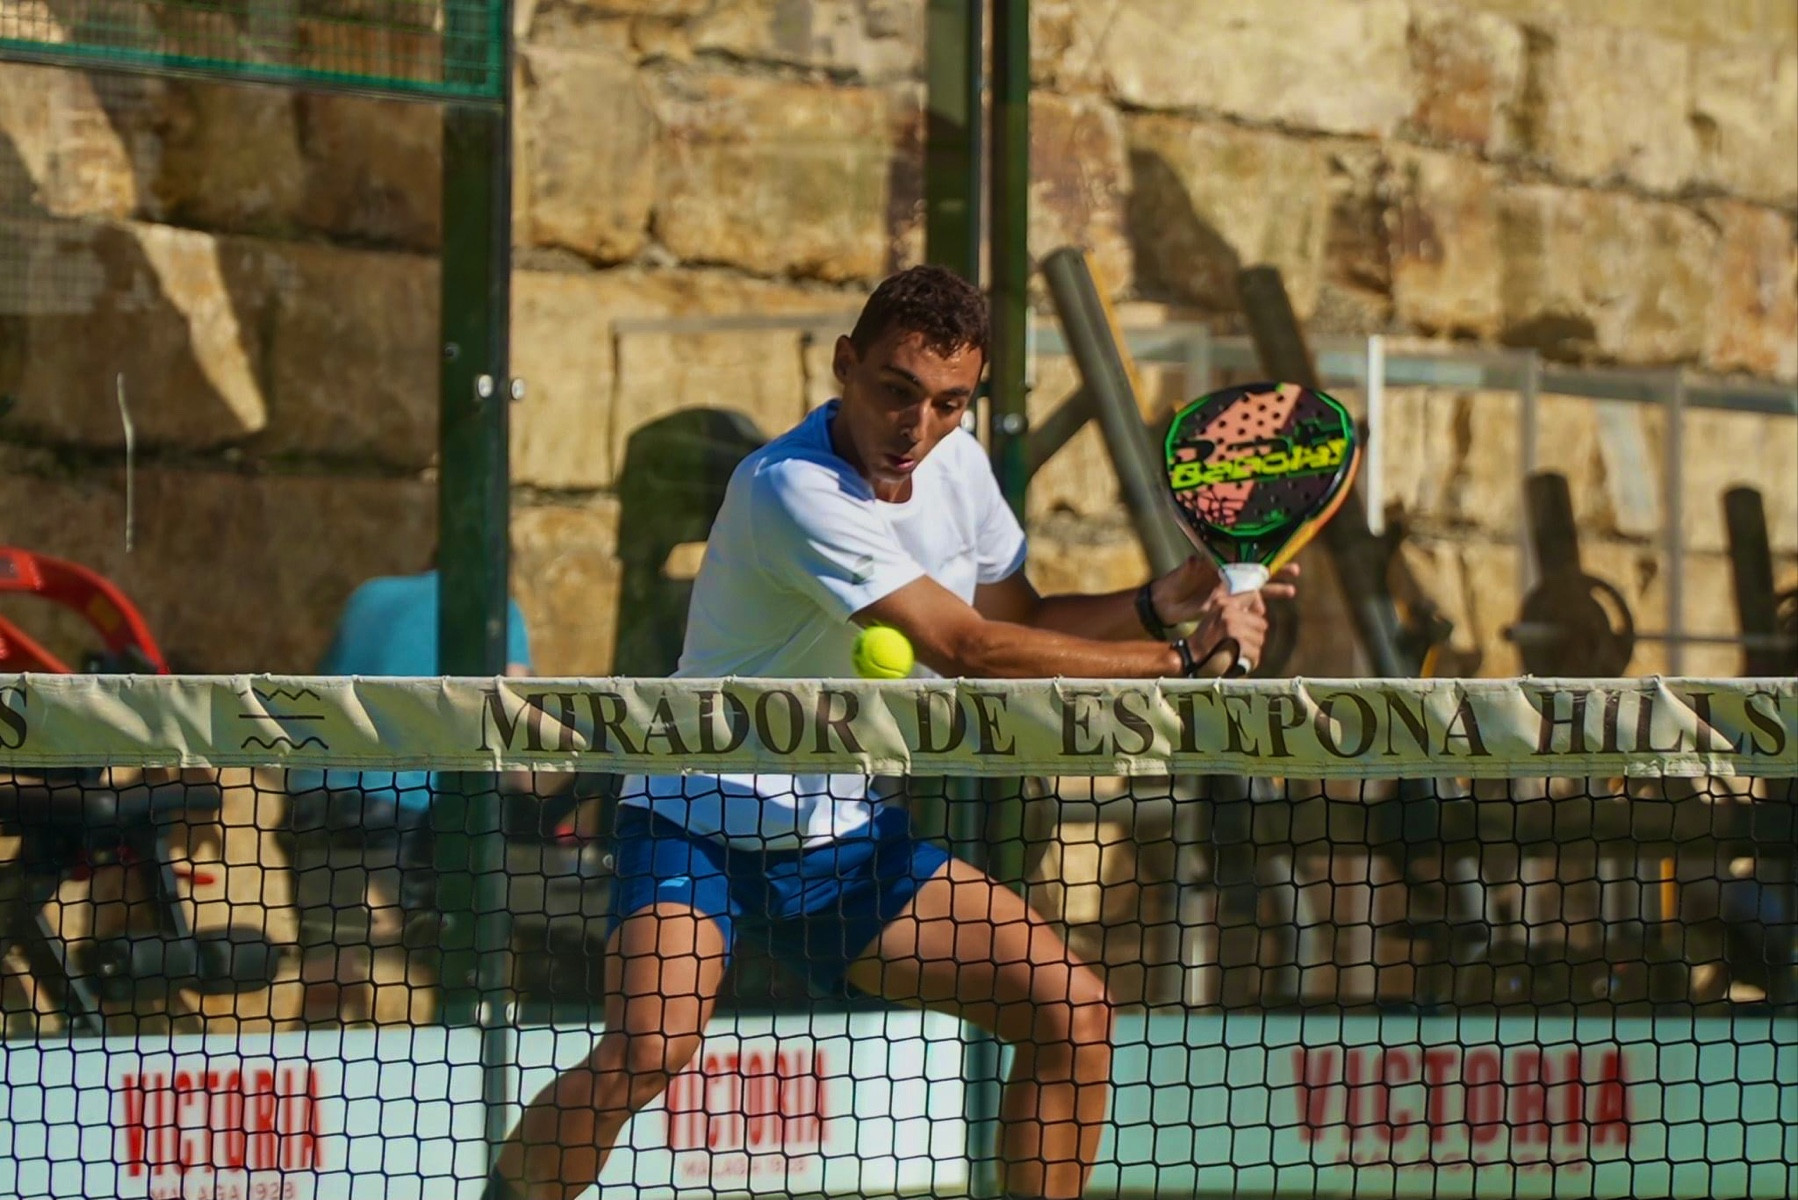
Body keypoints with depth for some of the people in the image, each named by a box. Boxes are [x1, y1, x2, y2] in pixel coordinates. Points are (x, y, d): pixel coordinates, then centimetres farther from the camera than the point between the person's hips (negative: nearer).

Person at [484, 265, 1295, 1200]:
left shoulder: (956, 465, 1)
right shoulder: (793, 490, -26)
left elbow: (1023, 623, 15)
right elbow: (969, 649, -28)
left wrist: (1169, 599, -4)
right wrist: (1183, 659, -22)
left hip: (846, 835, 7)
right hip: (701, 815, -7)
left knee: (1071, 1011, -4)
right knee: (650, 1047, -31)